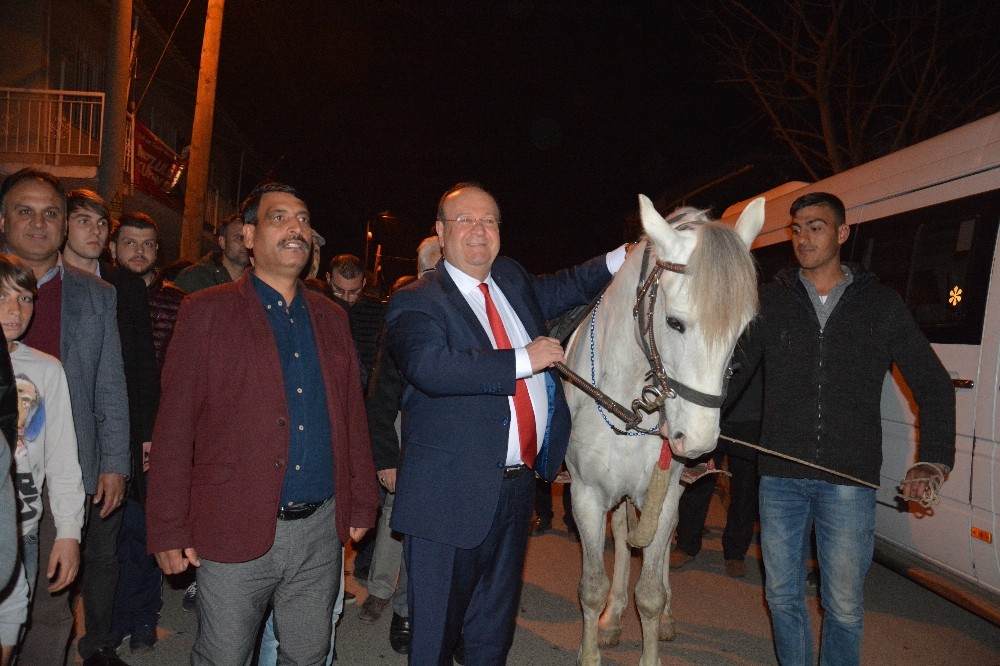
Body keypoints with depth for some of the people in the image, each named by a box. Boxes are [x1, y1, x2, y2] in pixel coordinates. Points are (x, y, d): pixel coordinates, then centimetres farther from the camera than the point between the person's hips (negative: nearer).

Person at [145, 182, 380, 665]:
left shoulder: (331, 318, 10)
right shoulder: (207, 312, -3)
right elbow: (175, 425, -6)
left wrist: (362, 504, 11)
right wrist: (169, 529, -8)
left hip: (320, 529, 4)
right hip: (235, 532, -3)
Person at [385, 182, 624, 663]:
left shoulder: (512, 278, 10)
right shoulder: (414, 303, -11)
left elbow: (559, 290, 28)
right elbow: (430, 367, -30)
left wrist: (622, 260, 15)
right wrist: (523, 360, -27)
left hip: (518, 485, 7)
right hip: (452, 495, -6)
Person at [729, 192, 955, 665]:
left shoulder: (880, 304, 4)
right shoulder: (770, 301, 5)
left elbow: (933, 385, 8)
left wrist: (933, 461, -3)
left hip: (849, 481, -1)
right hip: (780, 475, 1)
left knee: (844, 607, 8)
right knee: (782, 596, 13)